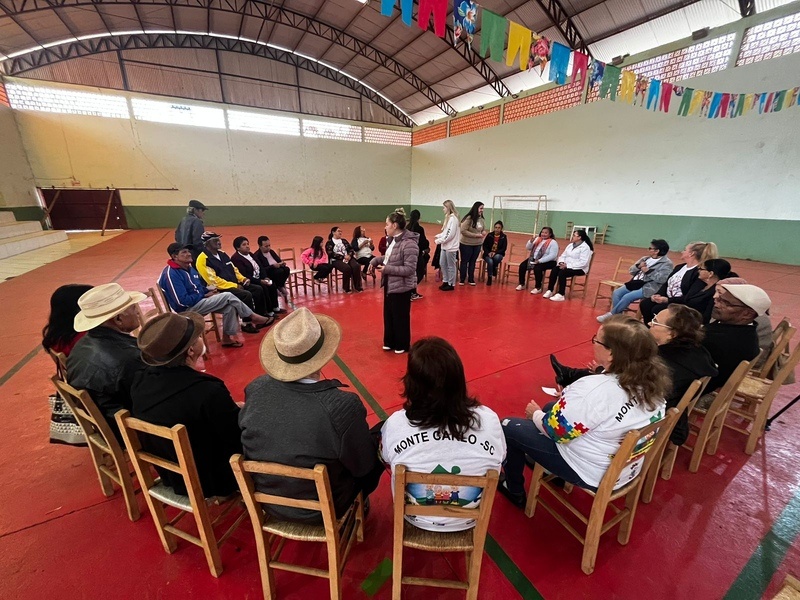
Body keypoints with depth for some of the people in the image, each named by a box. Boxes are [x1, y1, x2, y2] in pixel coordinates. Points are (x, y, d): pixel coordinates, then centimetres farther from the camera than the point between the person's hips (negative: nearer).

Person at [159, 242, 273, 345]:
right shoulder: (171, 274, -19)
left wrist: (208, 290, 1)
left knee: (230, 306, -12)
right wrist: (205, 295, -15)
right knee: (228, 296, -20)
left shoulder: (189, 268, 11)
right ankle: (253, 318, -6)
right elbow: (182, 301, -24)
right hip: (189, 308, -9)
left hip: (199, 301, 9)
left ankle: (227, 337, -5)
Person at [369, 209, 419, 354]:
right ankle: (390, 342, 37)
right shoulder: (394, 240, 4)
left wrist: (387, 269, -23)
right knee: (388, 314, 19)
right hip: (389, 284, 9)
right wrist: (376, 260, 2)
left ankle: (402, 345, 28)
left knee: (400, 317, 8)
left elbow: (409, 269, -26)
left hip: (401, 287, -9)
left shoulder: (409, 244, -24)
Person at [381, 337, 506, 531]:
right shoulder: (489, 420, -27)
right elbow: (498, 464, -6)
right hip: (469, 520, 1)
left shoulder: (396, 424, -28)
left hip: (416, 519, 0)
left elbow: (385, 460, -6)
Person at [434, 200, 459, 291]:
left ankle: (451, 284, 15)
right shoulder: (448, 217, 12)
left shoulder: (453, 218, -18)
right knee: (442, 264, 16)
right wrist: (438, 236, 4)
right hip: (445, 246, 9)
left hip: (451, 247, -9)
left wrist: (439, 241, -17)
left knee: (450, 266, 3)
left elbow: (450, 234, -23)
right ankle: (445, 281, 29)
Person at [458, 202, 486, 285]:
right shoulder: (468, 218, -16)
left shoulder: (482, 219, 5)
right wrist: (476, 235, -20)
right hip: (466, 244, -6)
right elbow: (463, 231, -20)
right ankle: (462, 279, 18)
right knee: (464, 262, 7)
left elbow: (484, 229, 20)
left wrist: (484, 232, -5)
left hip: (477, 245, 6)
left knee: (473, 262, 14)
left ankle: (471, 279, 25)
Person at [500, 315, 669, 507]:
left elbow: (554, 430, -22)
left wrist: (535, 414, -1)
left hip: (591, 473, -7)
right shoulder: (653, 379, -12)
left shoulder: (594, 390, -35)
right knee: (551, 408, 24)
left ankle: (515, 491, 28)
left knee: (508, 427, 4)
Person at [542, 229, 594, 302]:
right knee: (554, 270, -21)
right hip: (566, 266, 7)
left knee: (562, 273, -32)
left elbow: (583, 262, -20)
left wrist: (567, 265, -23)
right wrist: (562, 262, -8)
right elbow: (563, 255, 15)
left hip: (579, 268, -7)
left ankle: (561, 295, -26)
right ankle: (549, 291, -19)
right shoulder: (570, 245, 14)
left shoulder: (585, 247, -11)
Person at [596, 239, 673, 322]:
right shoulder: (645, 258, 15)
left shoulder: (666, 263, -6)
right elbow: (631, 271, 15)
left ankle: (611, 314, -10)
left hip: (648, 288, -8)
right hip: (635, 284, 8)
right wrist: (638, 266, -5)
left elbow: (662, 279, -21)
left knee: (627, 297, -25)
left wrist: (648, 271, -17)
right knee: (616, 293, -11)